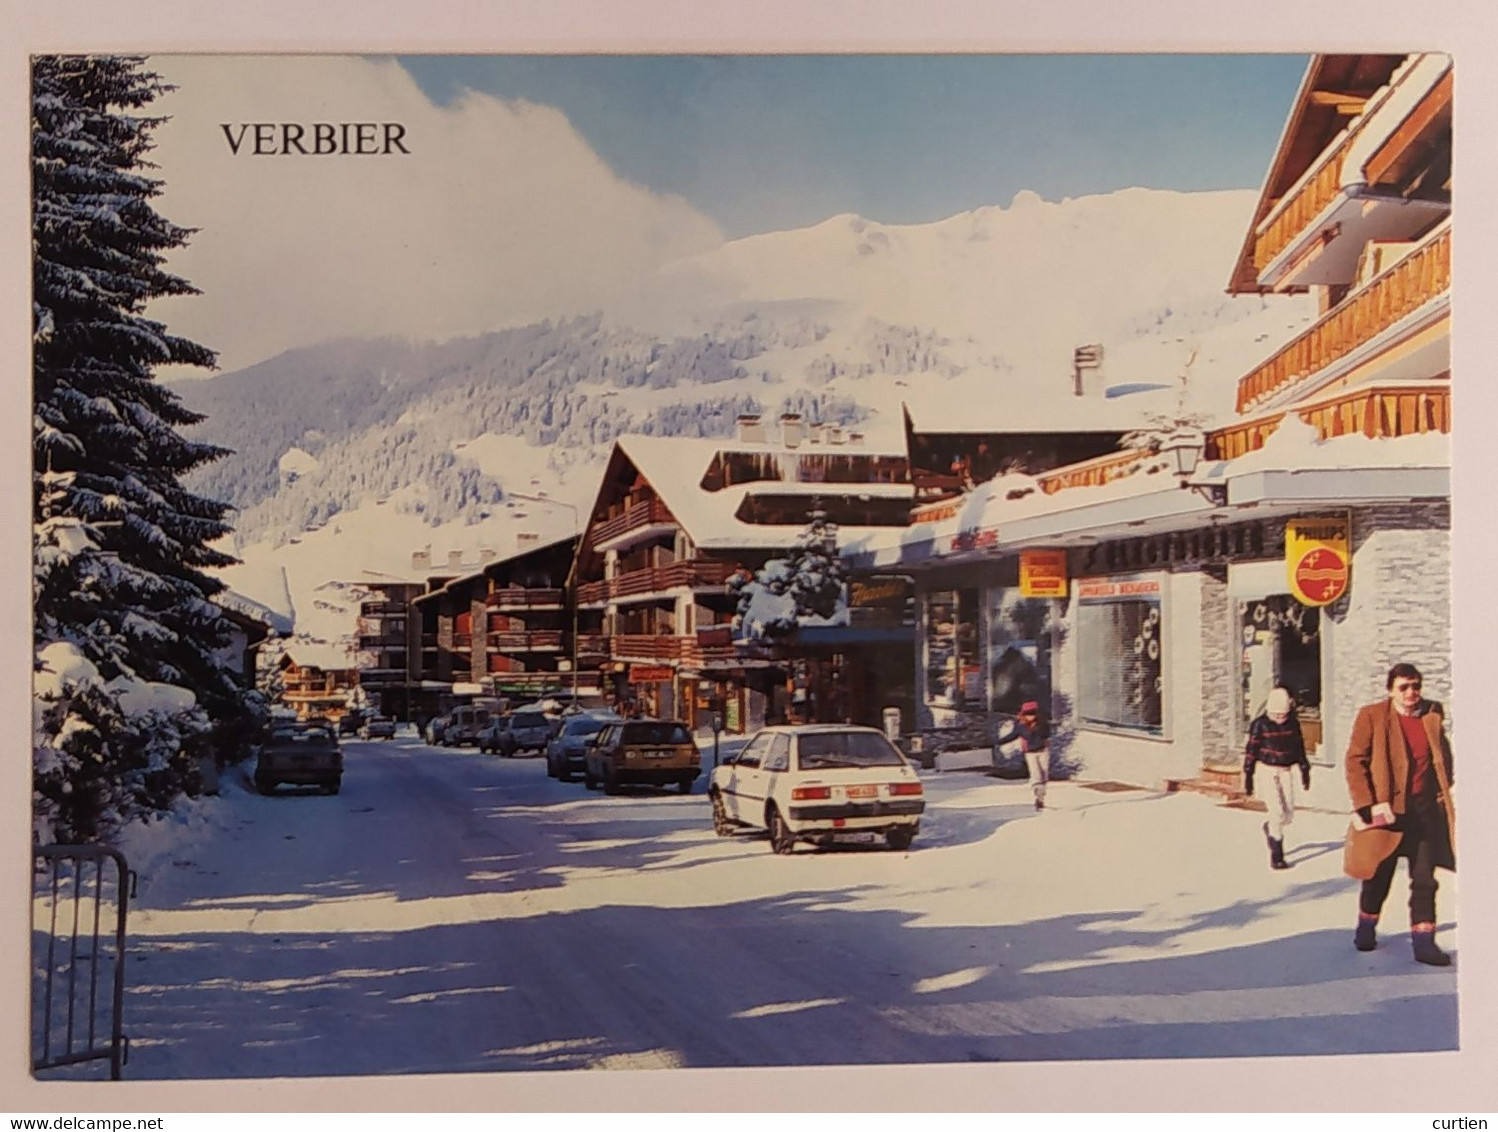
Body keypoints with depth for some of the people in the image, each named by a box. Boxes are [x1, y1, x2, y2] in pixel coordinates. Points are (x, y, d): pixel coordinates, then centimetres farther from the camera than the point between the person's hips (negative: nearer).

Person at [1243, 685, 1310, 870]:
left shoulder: (1293, 723, 1)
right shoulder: (1260, 724, -10)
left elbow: (1299, 748, 12)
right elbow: (1251, 751, -5)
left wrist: (1305, 772, 14)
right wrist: (1248, 778, -5)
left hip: (1286, 771, 4)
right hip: (1266, 770, -4)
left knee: (1288, 815, 2)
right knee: (1277, 812, -13)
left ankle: (1270, 828, 36)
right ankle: (1276, 856, -3)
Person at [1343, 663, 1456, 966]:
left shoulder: (1432, 716, 6)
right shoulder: (1372, 716, -7)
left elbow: (1443, 758, 19)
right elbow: (1355, 761, -8)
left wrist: (1444, 793, 6)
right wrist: (1367, 804, -14)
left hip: (1425, 810, 3)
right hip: (1386, 810, -3)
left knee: (1424, 879, 2)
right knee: (1379, 875, 11)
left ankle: (1423, 942, 6)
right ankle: (1366, 927, 33)